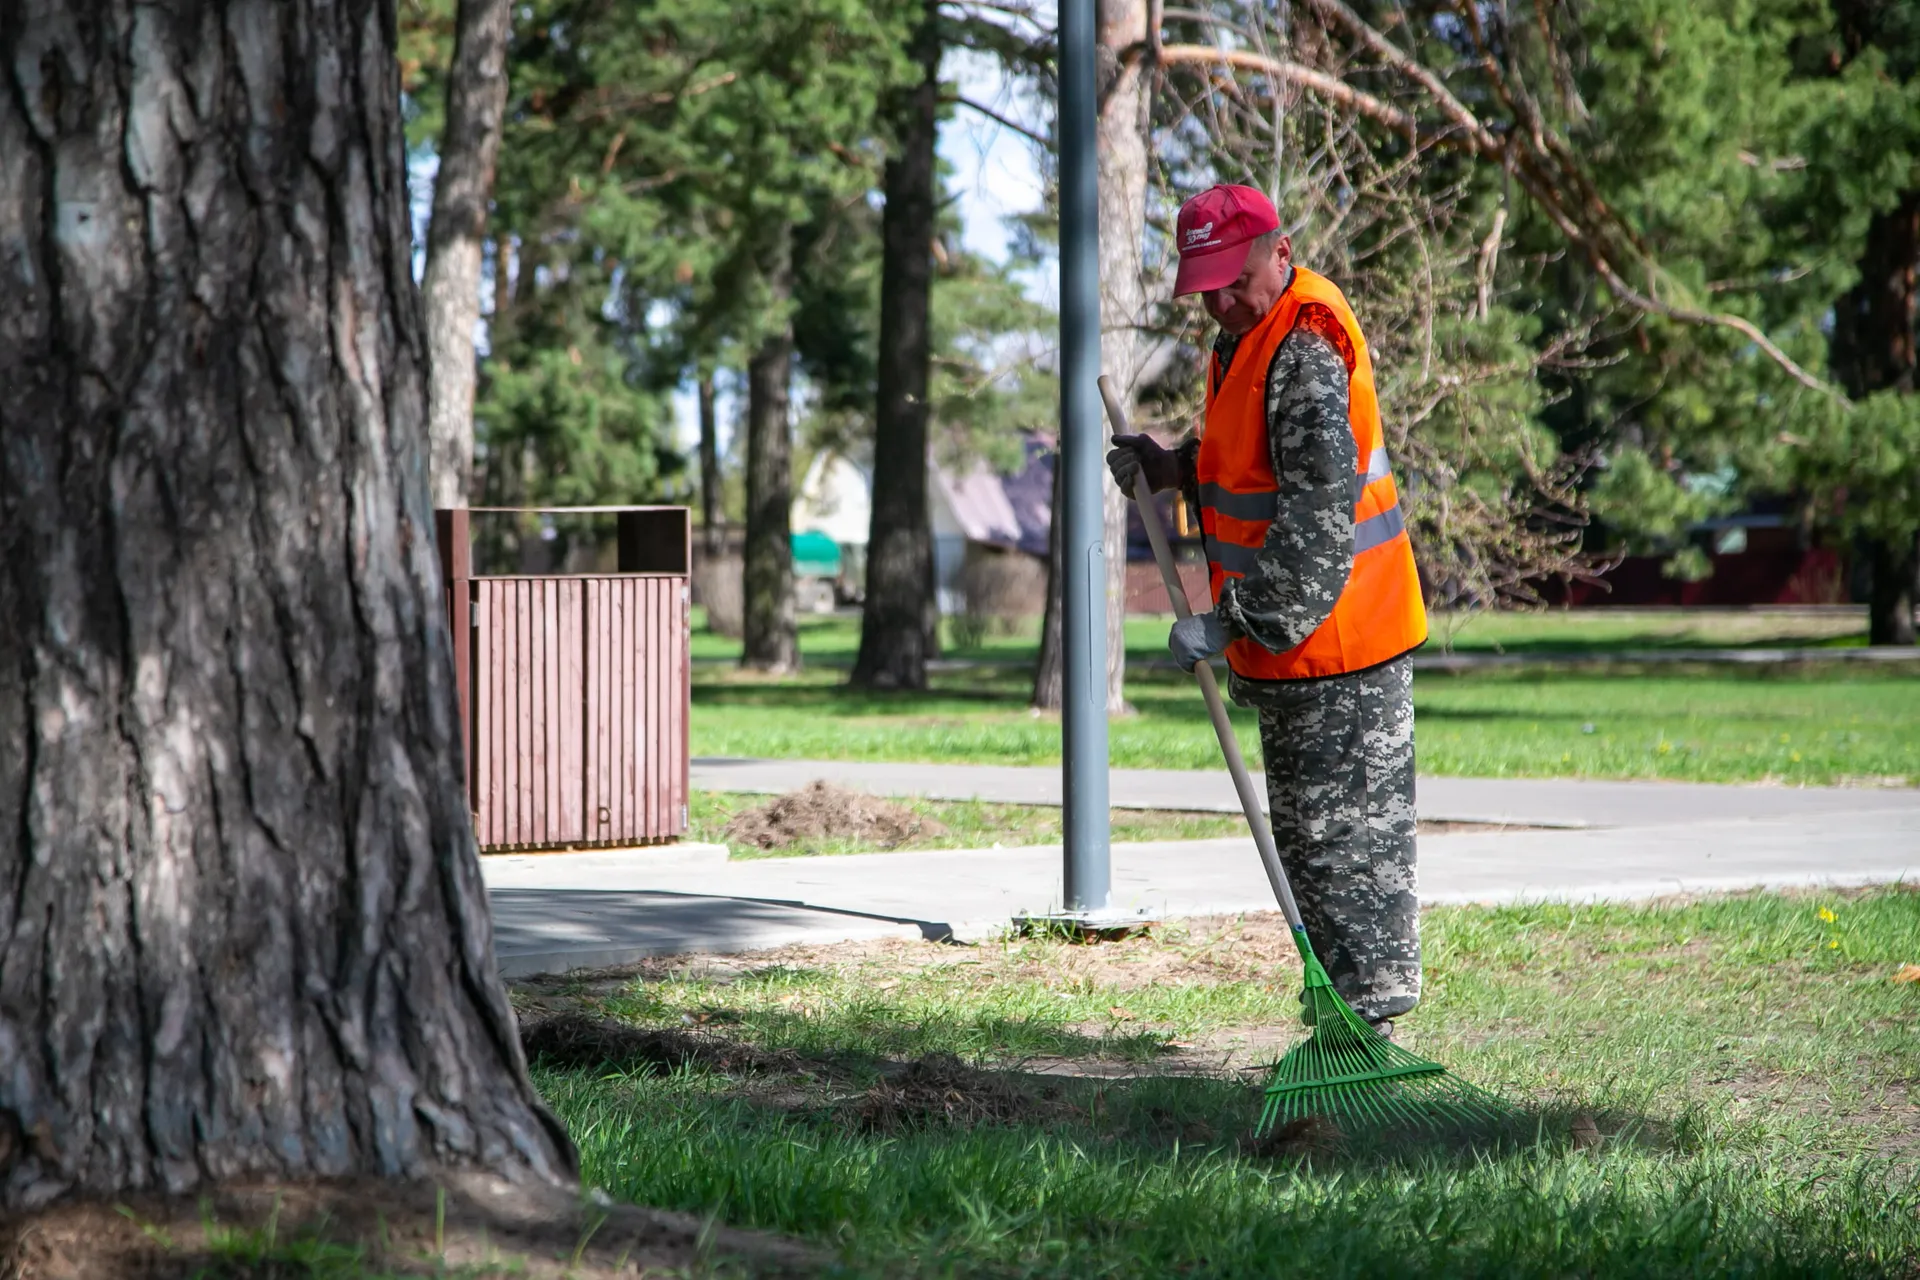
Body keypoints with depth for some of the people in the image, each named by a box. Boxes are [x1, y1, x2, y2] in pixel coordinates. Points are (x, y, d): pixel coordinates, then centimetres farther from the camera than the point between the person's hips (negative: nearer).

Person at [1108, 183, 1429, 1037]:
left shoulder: (1305, 351, -21)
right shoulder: (1247, 333, 12)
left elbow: (1317, 514, -27)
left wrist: (1235, 622, -28)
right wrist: (1171, 470, 6)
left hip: (1337, 642, -11)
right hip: (1288, 644, 11)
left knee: (1345, 835, -6)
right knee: (1307, 836, 15)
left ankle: (1367, 1015, -1)